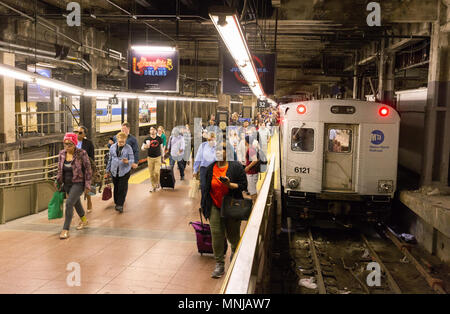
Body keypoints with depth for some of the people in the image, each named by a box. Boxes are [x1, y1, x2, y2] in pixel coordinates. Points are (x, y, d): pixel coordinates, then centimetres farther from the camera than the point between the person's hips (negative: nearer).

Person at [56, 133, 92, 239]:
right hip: (67, 184, 6)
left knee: (69, 203, -19)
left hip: (78, 183, -6)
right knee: (76, 203, 22)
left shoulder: (82, 153, -14)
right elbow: (60, 170, 13)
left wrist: (87, 185, -11)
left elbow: (88, 169, -9)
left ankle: (66, 229, -12)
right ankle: (84, 220, 47)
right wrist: (58, 183, 12)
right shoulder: (62, 154, 1)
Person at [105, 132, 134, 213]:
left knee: (122, 189, -5)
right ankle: (117, 203, 25)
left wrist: (128, 161, -29)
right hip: (114, 171, 3)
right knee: (116, 188, 10)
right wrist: (107, 171, 14)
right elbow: (110, 159, 12)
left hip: (124, 171, -3)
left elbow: (132, 159, -6)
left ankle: (120, 205, -1)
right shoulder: (113, 147, 4)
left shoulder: (128, 148, -6)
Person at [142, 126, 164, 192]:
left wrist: (162, 156, 13)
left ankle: (157, 184, 13)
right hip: (150, 158, 1)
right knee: (151, 173, 2)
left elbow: (161, 148, 13)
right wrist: (145, 147, -21)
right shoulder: (147, 139, -1)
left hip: (158, 158, -1)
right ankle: (153, 186, 15)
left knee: (157, 172, -12)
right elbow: (142, 148, 2)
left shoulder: (159, 139, 2)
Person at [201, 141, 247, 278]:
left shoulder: (235, 167, -6)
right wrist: (205, 206, 13)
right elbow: (206, 188, 13)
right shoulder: (210, 168, 4)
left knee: (232, 235, 10)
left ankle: (235, 251, 44)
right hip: (215, 207, 2)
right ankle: (219, 264, 6)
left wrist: (229, 184, -25)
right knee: (216, 234, -5)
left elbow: (243, 185, -8)